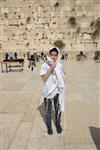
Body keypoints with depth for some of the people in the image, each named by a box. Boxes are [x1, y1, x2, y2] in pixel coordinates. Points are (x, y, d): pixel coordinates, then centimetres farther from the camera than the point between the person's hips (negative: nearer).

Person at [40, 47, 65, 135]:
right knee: (48, 111, 14)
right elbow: (44, 79, -21)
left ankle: (58, 125, 40)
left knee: (58, 109, 17)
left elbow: (61, 78, 5)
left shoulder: (59, 66, -3)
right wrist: (51, 68, -24)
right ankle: (49, 127, 36)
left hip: (57, 91, 2)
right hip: (48, 91, -2)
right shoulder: (45, 66, -11)